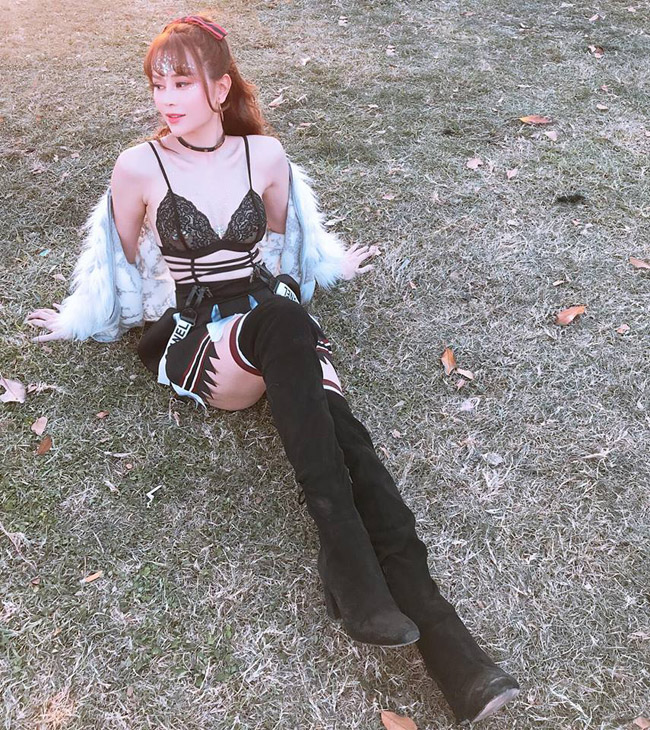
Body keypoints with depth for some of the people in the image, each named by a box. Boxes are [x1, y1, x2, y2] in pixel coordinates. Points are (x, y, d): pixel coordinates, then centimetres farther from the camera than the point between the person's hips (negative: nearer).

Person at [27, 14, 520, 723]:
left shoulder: (265, 154, 7)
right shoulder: (139, 166, 0)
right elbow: (123, 263, 16)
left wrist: (330, 262, 38)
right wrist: (78, 317, 26)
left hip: (278, 325, 3)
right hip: (198, 339, -2)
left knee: (338, 427, -29)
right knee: (283, 324, -39)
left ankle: (441, 635, -37)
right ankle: (346, 553, -42)